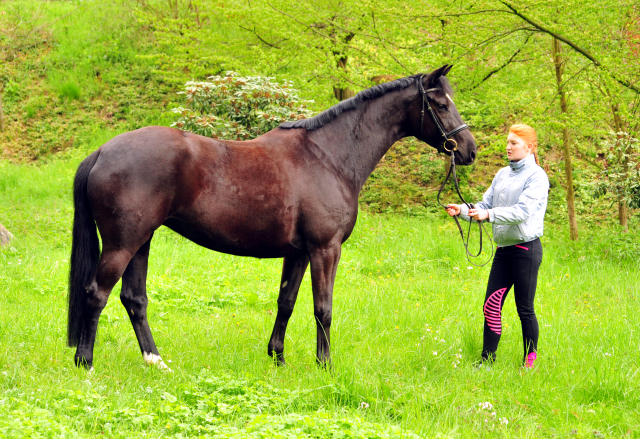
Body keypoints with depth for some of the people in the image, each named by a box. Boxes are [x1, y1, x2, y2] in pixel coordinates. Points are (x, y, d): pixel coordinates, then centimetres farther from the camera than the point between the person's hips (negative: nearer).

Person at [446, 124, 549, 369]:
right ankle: (487, 361, 8)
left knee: (525, 309, 0)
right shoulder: (502, 174, 14)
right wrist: (462, 211, -7)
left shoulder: (536, 176, -9)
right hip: (503, 249, 7)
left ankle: (530, 361, 10)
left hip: (526, 249, -7)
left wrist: (489, 215, -31)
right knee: (491, 306, 3)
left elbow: (523, 211, -21)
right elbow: (485, 205, 12)